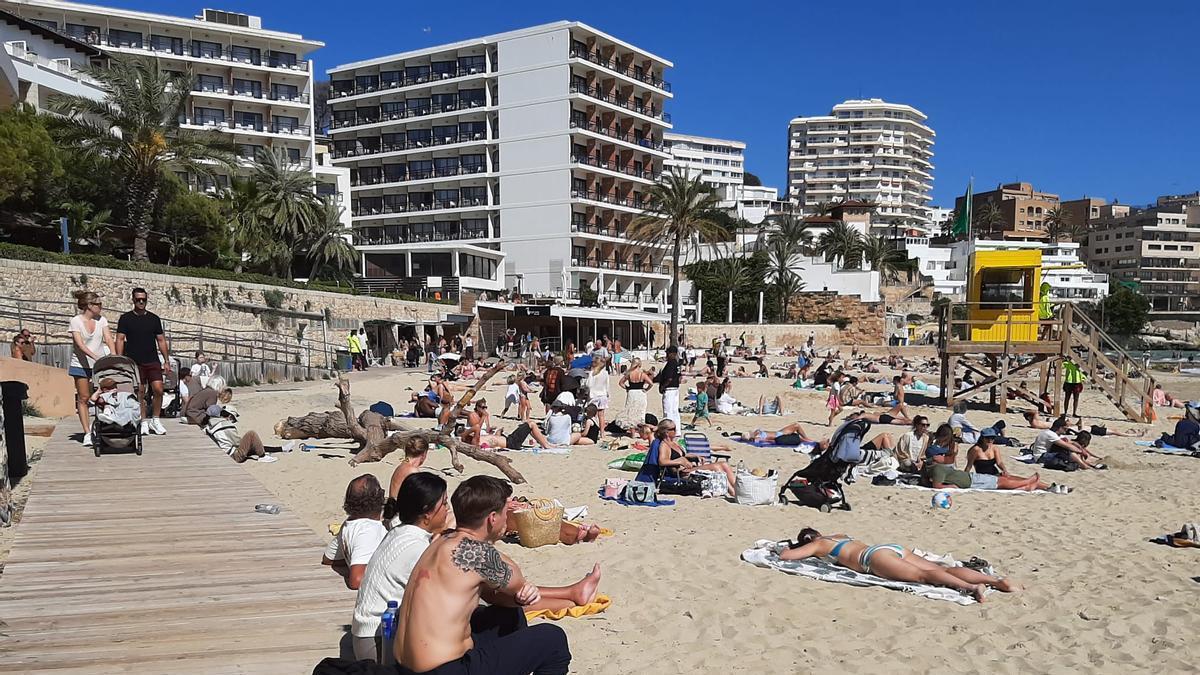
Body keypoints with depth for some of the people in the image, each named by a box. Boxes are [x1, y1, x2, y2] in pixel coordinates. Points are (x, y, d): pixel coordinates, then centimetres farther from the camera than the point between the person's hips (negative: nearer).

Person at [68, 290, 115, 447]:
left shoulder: (101, 320, 4)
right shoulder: (76, 321, -7)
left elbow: (108, 339, -4)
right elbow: (80, 344, -16)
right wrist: (95, 356, -31)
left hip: (100, 364, 3)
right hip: (81, 364, -3)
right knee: (84, 398, 0)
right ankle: (87, 433, 5)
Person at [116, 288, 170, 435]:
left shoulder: (154, 318, 10)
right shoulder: (125, 318, 4)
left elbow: (161, 340, 12)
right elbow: (120, 340, 0)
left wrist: (167, 361, 8)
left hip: (153, 362, 1)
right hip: (134, 362, -1)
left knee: (158, 390, -10)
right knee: (139, 394, 2)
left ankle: (155, 420, 4)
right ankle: (143, 422, 13)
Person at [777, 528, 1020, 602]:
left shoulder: (817, 545, 15)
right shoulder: (839, 536, 37)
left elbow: (785, 555, 10)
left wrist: (788, 548, 36)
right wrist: (799, 546, 63)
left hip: (876, 556, -7)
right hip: (895, 548, 7)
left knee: (924, 575, -26)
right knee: (941, 569, -9)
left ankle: (971, 587, -48)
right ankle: (996, 580, -23)